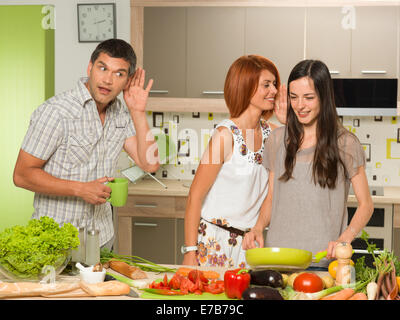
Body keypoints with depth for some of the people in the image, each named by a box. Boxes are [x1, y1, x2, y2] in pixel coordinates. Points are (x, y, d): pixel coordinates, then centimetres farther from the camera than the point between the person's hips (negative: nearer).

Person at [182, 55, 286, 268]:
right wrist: (190, 252, -15)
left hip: (250, 244, 6)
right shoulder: (226, 134, -13)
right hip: (215, 241, -5)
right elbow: (195, 196, -12)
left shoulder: (270, 132, 5)